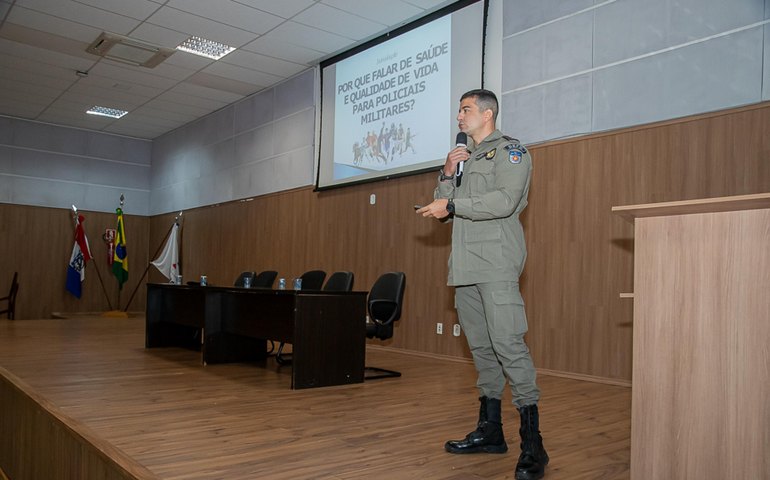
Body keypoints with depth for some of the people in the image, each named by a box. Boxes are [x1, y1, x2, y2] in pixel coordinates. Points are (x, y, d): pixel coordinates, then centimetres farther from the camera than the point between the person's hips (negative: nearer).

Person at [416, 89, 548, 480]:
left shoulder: (510, 150, 2)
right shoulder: (465, 157, 24)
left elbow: (505, 201, -14)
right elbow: (442, 207, 20)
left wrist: (452, 206, -12)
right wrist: (447, 175, 4)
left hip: (496, 266, -7)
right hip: (465, 267, 8)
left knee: (508, 344, -14)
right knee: (480, 346, 9)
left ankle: (532, 445, -9)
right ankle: (490, 431, 18)